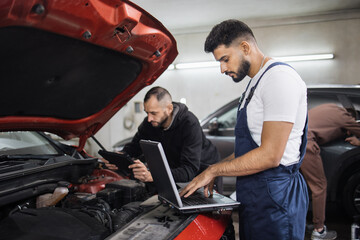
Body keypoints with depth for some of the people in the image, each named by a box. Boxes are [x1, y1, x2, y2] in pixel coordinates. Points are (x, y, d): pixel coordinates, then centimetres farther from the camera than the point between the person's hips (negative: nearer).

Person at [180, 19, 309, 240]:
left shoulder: (279, 77, -17)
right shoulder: (255, 83, 16)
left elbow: (270, 155, -22)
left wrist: (214, 170, -13)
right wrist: (215, 171, 9)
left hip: (274, 196, -9)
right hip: (253, 193, 10)